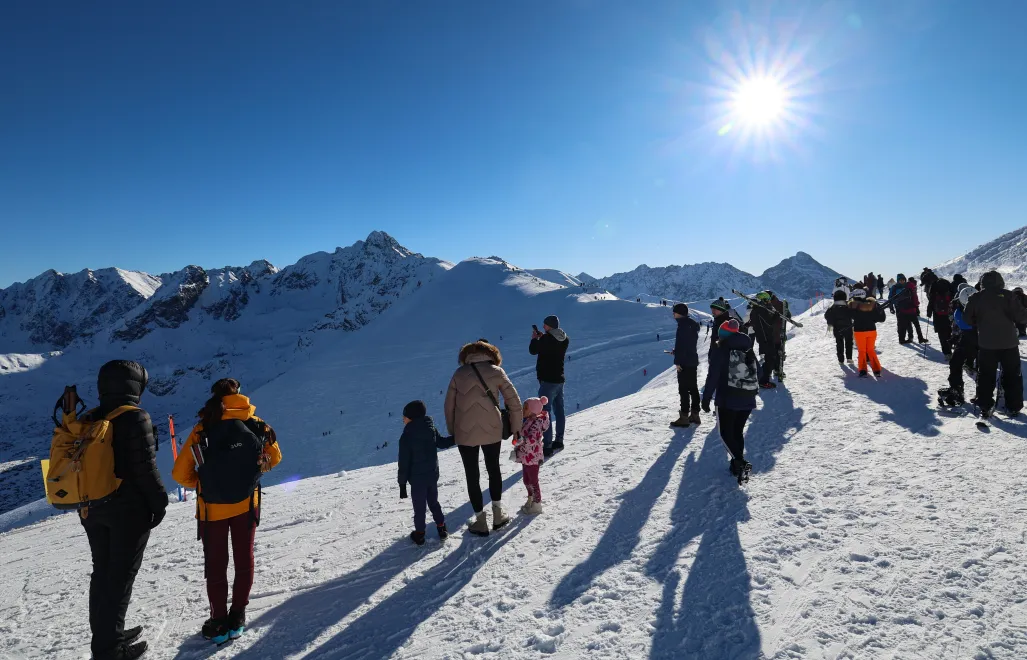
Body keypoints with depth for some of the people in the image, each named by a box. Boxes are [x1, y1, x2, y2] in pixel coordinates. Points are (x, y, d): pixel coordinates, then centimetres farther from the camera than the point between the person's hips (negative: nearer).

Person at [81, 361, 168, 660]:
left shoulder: (88, 420, 4)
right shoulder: (135, 418, -18)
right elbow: (145, 467, -18)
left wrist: (88, 503, 19)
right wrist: (159, 501, -7)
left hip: (93, 509, 7)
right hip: (129, 509, -7)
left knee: (102, 572, 18)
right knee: (121, 576, 3)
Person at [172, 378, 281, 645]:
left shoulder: (202, 429, -12)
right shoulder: (256, 425, -7)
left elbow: (181, 474, -9)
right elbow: (274, 457, 4)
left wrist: (202, 483, 10)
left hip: (212, 508, -1)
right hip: (246, 504, 1)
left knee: (215, 565, 14)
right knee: (244, 560, 15)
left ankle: (219, 622, 20)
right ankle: (237, 618, 24)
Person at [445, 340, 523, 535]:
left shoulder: (459, 373, 1)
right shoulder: (496, 371, 0)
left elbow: (449, 405, 2)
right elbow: (514, 403, -1)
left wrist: (452, 431, 14)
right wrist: (516, 428, 10)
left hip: (465, 433, 0)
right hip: (492, 431, 1)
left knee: (472, 476, 13)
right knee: (494, 470, 23)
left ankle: (480, 521, 20)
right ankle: (498, 514, 30)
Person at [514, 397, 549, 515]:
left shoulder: (536, 423, -22)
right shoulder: (527, 421, 7)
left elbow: (532, 439, -34)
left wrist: (520, 440, -43)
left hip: (532, 458, -9)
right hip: (525, 457, 9)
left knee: (533, 481, 5)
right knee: (526, 480, 20)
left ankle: (537, 505, 19)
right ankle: (530, 500, 37)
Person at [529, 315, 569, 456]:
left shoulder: (546, 339, -19)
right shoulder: (565, 339, 5)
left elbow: (533, 350, -6)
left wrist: (534, 338, 11)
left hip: (547, 380, -9)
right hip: (559, 379, 9)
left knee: (546, 412, -6)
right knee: (559, 411, 15)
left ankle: (547, 446, -6)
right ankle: (559, 441, 25)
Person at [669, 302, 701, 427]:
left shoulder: (683, 325, -17)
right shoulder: (692, 324, 12)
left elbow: (680, 344, -21)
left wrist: (677, 361, -18)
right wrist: (676, 352, 22)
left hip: (684, 362, -10)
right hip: (693, 360, 10)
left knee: (684, 389, -5)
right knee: (693, 388, 14)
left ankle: (684, 417, -3)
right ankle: (695, 414, 22)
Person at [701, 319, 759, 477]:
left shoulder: (720, 351, -10)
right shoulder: (749, 350, 10)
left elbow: (712, 377, -14)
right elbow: (758, 374, 17)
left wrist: (706, 399, -7)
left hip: (727, 400, -6)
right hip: (748, 400, 6)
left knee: (726, 432, 5)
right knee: (738, 431, 20)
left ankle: (739, 461, -12)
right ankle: (738, 462, 22)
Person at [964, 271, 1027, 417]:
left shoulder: (976, 298, -3)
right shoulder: (1008, 295, -8)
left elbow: (968, 318, 3)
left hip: (987, 343, 0)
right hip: (1009, 342, 0)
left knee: (985, 376, 9)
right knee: (1012, 375, 14)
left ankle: (985, 407, 8)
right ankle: (1014, 407, 18)